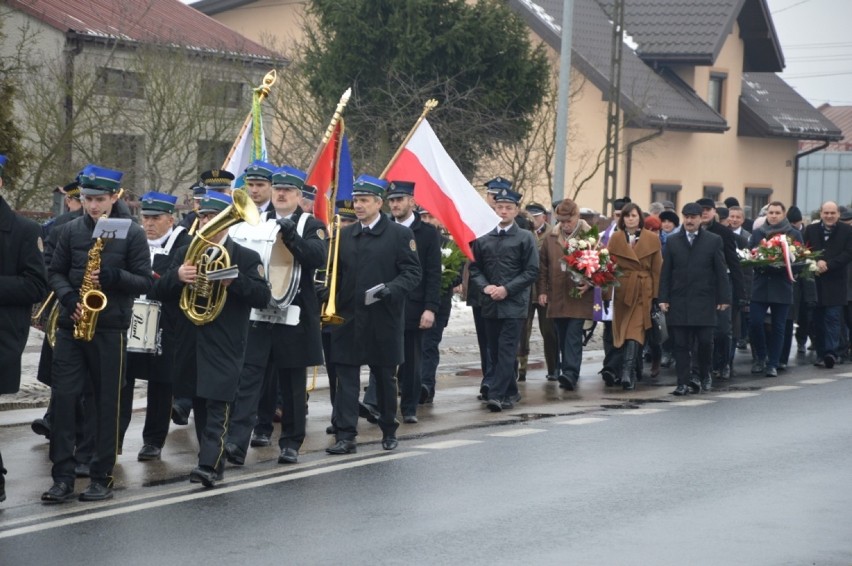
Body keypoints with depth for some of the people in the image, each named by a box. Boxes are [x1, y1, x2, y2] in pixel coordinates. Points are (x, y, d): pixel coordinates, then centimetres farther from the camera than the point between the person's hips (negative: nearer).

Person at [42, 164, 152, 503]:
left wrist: (111, 277, -19)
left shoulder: (131, 233, -2)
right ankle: (62, 477, 0)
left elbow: (145, 282, -3)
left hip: (110, 328, -3)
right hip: (71, 325, 3)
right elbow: (55, 272, 11)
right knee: (63, 398, -3)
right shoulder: (72, 230, 7)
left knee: (107, 403, 2)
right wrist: (69, 298, -7)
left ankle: (102, 478, 9)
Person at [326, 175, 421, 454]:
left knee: (385, 377, 9)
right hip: (347, 317, 3)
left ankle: (389, 431, 24)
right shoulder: (344, 235, 10)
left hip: (383, 319, -3)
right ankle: (345, 435, -5)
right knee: (346, 376, -4)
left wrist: (392, 288, -21)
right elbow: (335, 273, 14)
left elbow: (412, 273, -4)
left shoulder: (399, 234, -1)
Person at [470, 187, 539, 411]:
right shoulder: (483, 238, 8)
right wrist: (485, 286, -6)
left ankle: (497, 394, -15)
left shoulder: (525, 238, -1)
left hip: (514, 303, -4)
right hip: (490, 304, 4)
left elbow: (531, 271, -4)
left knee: (506, 350, -10)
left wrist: (507, 289, -12)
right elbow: (475, 268, 12)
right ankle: (510, 392, 22)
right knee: (494, 350, 9)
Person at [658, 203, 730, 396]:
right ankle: (683, 382, 4)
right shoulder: (673, 242, 9)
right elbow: (666, 272, 9)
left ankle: (704, 375, 20)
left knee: (705, 342, -2)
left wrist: (724, 298, -2)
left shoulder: (714, 241, 4)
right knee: (681, 344, 1)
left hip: (704, 302, -1)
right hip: (678, 302, 1)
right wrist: (663, 298, 1)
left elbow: (721, 271, 3)